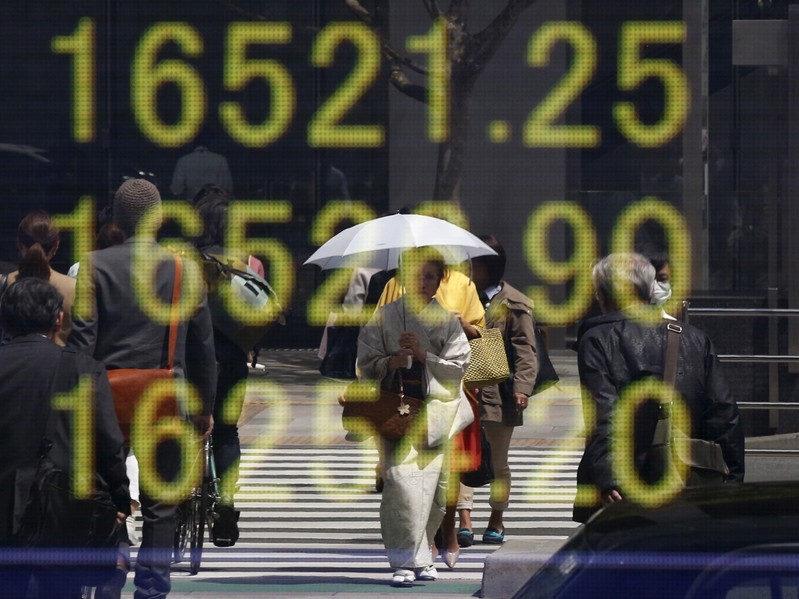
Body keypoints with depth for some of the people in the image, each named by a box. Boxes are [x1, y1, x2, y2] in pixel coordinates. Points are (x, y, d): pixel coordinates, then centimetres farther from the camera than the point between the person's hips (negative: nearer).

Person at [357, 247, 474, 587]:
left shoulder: (448, 321, 8)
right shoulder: (384, 317, 7)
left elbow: (458, 367, 2)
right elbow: (366, 364, 6)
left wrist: (424, 356, -10)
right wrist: (391, 363, -12)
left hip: (439, 413, 1)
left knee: (434, 488, 2)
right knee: (401, 483, -15)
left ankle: (420, 556, 17)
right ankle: (407, 561, -14)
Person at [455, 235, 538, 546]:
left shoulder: (514, 305, -2)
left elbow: (525, 350, -8)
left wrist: (522, 386, -21)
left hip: (497, 392, -4)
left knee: (498, 461, 8)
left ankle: (496, 521, 21)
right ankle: (465, 522, -8)